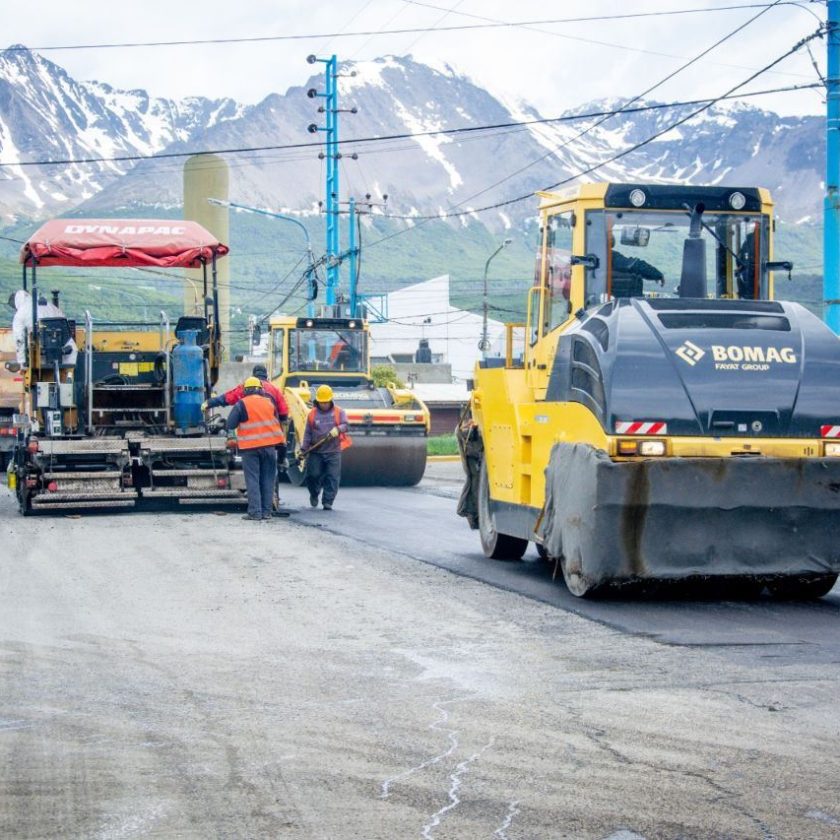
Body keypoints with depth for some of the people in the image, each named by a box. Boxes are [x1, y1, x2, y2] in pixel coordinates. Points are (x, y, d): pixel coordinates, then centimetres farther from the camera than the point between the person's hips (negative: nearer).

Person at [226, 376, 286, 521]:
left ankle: (255, 512, -6)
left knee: (252, 480, 0)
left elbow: (230, 425, -6)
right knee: (268, 479, 9)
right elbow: (277, 421, 15)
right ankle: (266, 511, 9)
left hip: (250, 447, -3)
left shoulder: (241, 405, -5)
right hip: (269, 446, 3)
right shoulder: (269, 402, 7)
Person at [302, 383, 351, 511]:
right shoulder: (312, 414, 7)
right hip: (316, 452, 1)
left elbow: (345, 425, -6)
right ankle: (314, 494, 30)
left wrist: (337, 429, -29)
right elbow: (308, 433, 9)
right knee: (313, 475, 1)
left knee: (332, 478, -6)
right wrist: (304, 450, 2)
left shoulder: (339, 412, 5)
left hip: (333, 452, -1)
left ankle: (328, 502, 0)